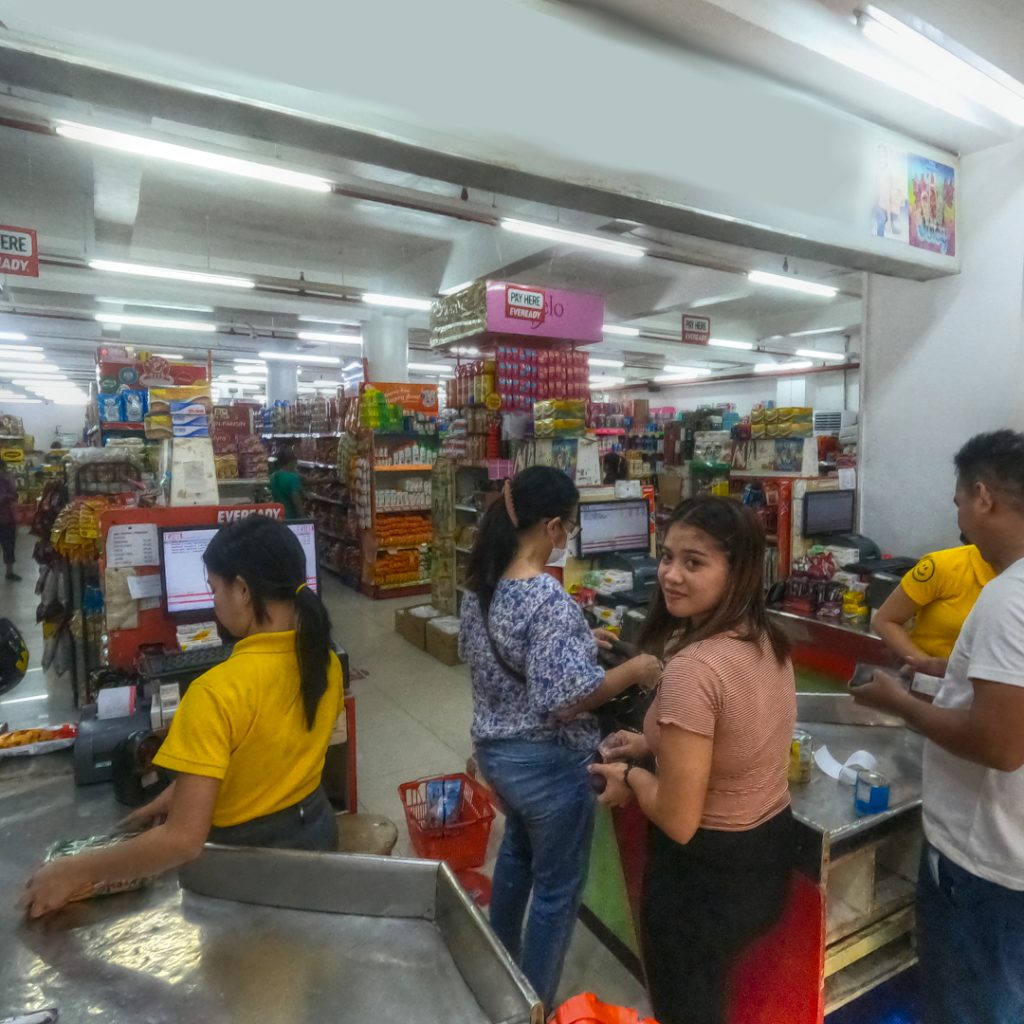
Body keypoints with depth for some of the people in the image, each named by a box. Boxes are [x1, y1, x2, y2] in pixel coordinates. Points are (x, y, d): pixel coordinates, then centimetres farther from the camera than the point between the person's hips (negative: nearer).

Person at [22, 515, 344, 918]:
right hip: (314, 827, 6)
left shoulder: (218, 692, -31)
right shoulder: (325, 660, -10)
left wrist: (77, 872, -16)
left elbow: (184, 839, -29)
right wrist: (182, 792, 9)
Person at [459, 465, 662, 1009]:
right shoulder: (548, 598, -29)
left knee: (517, 849, 33)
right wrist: (635, 669, -16)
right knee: (557, 889, 15)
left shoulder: (482, 584, -3)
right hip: (545, 763, -9)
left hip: (494, 749, 9)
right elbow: (567, 698, -30)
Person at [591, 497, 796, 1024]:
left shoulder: (694, 668, -32)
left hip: (706, 874, -8)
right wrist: (655, 744, 8)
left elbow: (678, 820, -27)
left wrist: (631, 776, -9)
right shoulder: (768, 641, -5)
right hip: (769, 851, 8)